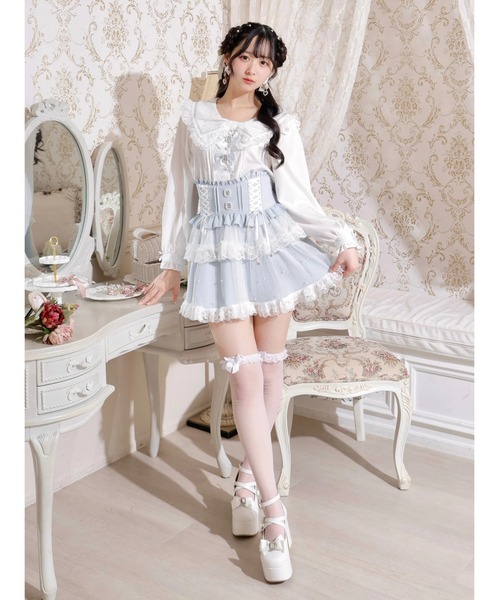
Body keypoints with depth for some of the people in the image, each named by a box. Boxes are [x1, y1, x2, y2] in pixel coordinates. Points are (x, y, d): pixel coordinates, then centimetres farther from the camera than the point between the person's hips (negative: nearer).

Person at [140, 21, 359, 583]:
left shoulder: (280, 125, 7)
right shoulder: (193, 119, 8)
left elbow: (299, 198, 3)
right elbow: (180, 194, 11)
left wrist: (341, 238, -12)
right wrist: (171, 265, 11)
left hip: (271, 247, 1)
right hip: (217, 254, -1)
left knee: (269, 368, 4)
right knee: (245, 373, -9)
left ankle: (249, 474, 25)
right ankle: (273, 510, -6)